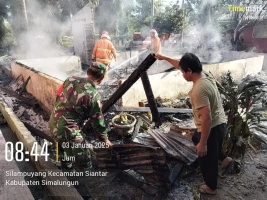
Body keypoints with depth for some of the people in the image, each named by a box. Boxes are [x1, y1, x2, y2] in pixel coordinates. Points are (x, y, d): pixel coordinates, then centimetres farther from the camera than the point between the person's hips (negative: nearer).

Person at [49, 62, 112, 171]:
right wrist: (104, 139, 8)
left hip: (53, 124, 9)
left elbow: (58, 96, 11)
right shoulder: (94, 96, -20)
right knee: (84, 165, 7)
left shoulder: (71, 79, -2)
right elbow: (98, 121, -8)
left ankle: (68, 165, 59)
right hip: (68, 131, -9)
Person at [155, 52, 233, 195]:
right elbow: (180, 65, 12)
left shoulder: (199, 89, -32)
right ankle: (224, 158, 43)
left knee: (207, 160, 14)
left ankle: (211, 187, 39)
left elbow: (207, 118, -33)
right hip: (219, 123, 9)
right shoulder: (204, 75, -2)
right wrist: (164, 58, 19)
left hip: (212, 127, -9)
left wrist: (202, 143, -25)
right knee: (196, 139, 34)